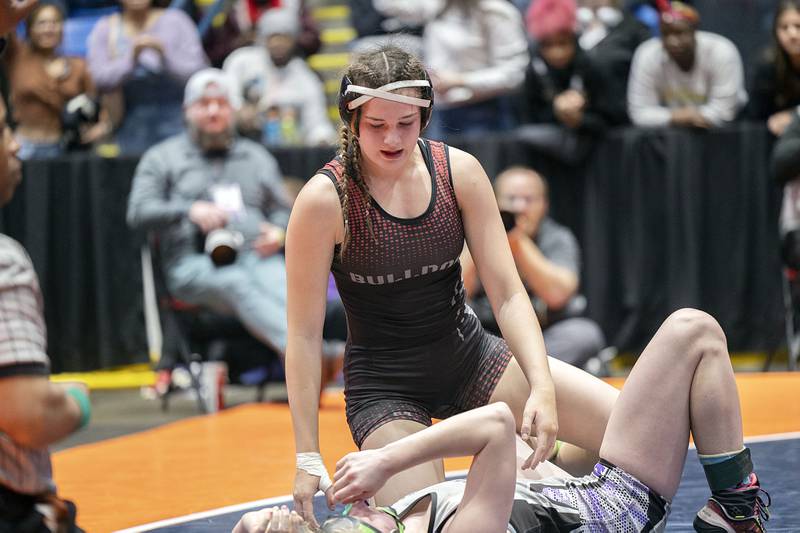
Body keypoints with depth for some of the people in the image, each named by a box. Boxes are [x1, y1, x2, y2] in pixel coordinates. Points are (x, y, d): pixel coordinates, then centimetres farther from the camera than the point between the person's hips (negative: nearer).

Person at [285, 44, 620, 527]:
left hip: (469, 356, 4)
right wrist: (308, 457, -15)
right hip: (384, 384, -4)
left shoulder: (459, 172, -8)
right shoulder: (325, 200, -18)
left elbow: (508, 294, -7)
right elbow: (304, 333, -14)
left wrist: (542, 387, -22)